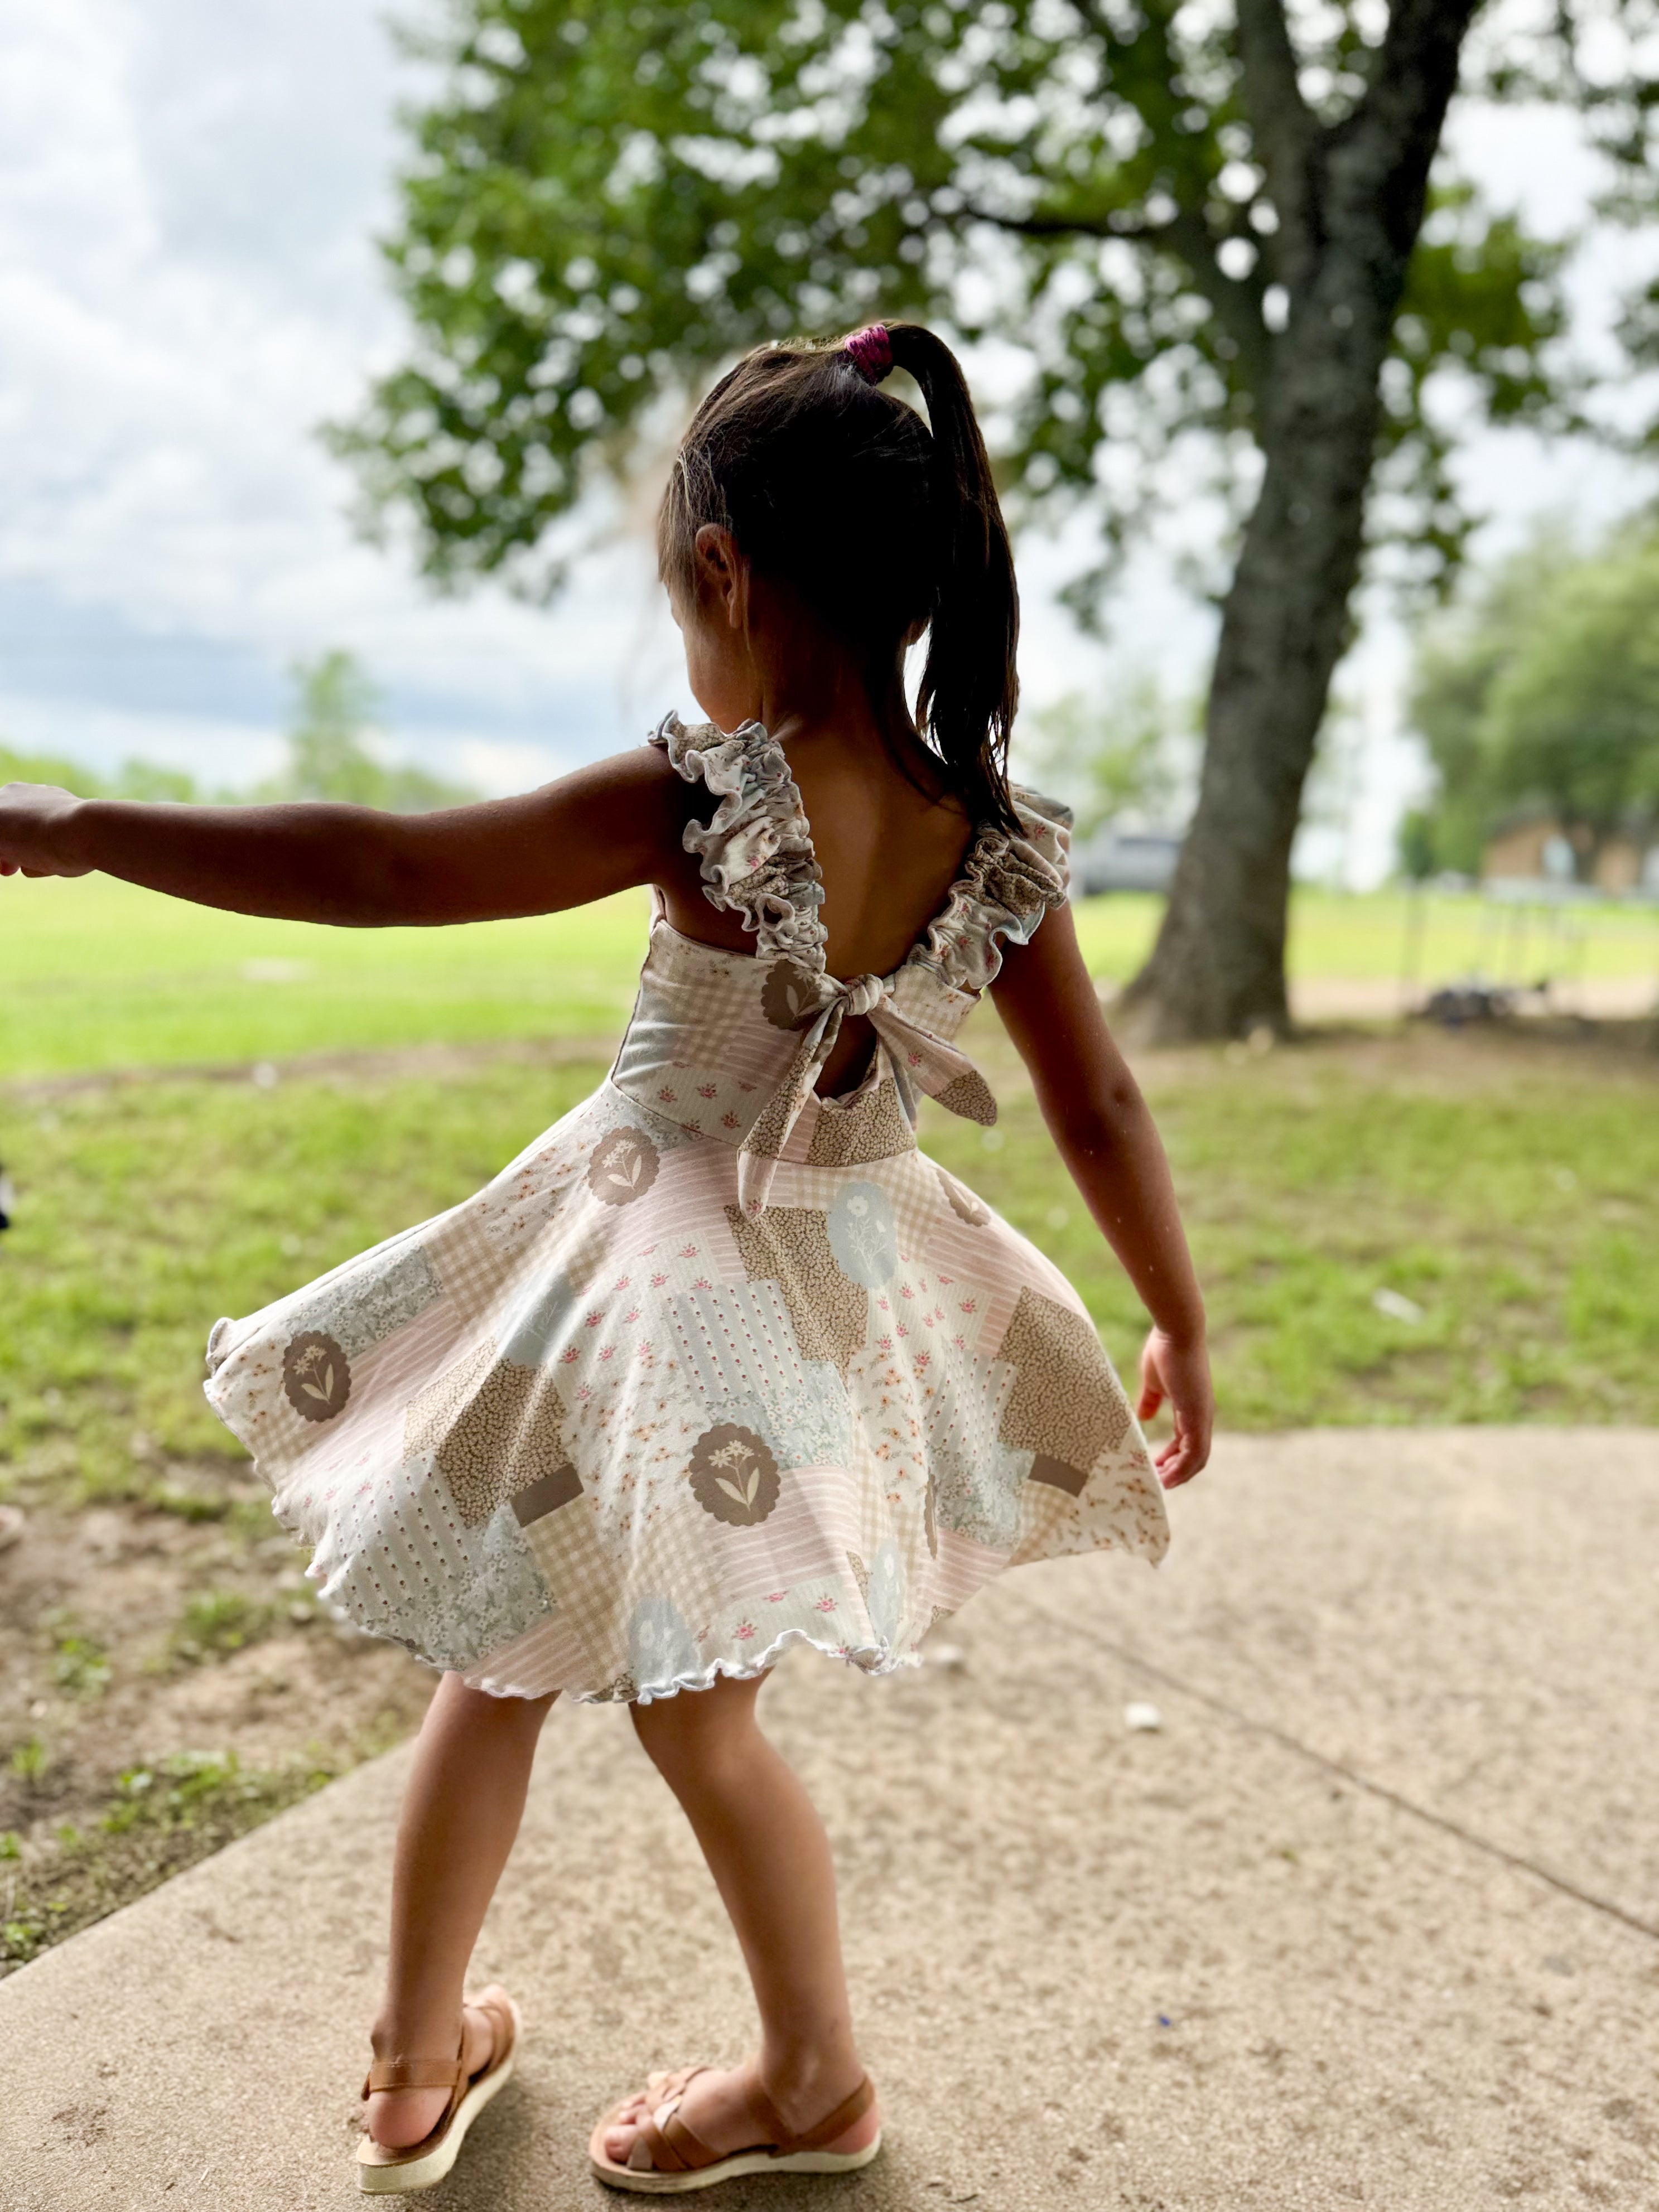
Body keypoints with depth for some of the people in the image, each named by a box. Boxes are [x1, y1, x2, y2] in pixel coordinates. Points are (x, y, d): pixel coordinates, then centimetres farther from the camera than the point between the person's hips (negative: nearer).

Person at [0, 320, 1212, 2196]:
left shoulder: (712, 800, -21)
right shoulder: (999, 840, -6)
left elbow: (381, 870, -24)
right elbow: (1104, 1114, 0)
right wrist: (1182, 1333, 12)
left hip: (654, 1269, -4)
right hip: (847, 1288, 5)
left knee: (502, 1661, 19)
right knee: (697, 1706, 24)